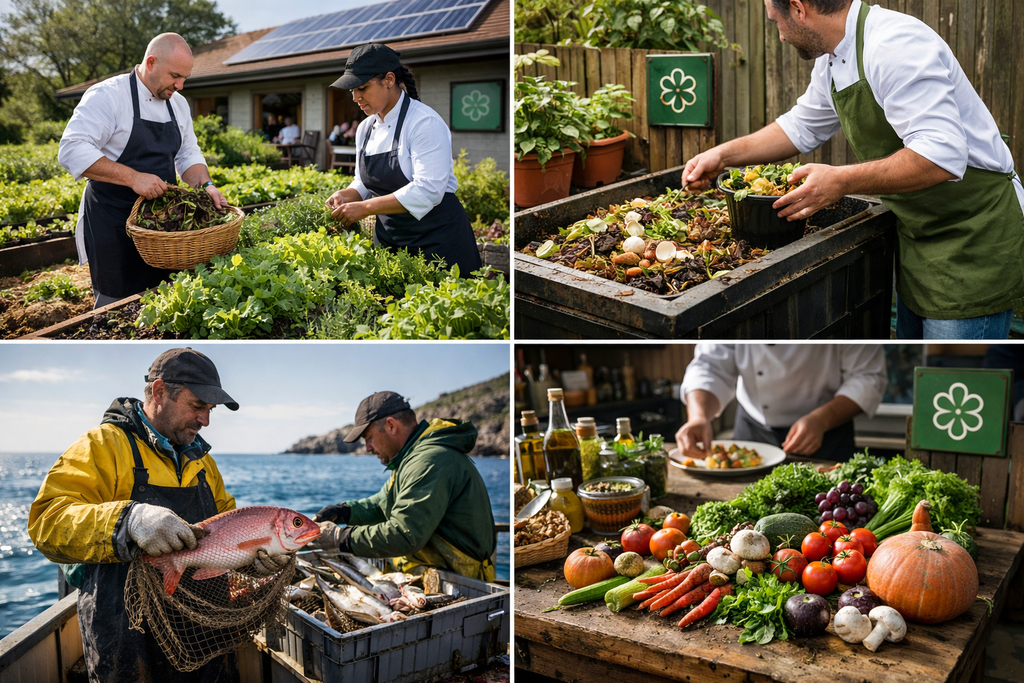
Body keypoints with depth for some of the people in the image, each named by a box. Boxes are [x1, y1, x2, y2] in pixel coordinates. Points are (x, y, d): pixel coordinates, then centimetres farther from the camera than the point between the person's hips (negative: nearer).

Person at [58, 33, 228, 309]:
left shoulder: (178, 103, 11)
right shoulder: (107, 96, -12)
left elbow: (188, 155, 16)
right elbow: (72, 151, -21)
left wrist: (204, 184, -6)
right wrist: (133, 178, -28)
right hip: (112, 226, -6)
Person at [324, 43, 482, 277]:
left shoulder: (425, 123, -17)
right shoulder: (365, 128, 8)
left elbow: (427, 191, -26)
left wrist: (365, 208, -26)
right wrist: (347, 196, -4)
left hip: (436, 240, -7)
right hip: (389, 239, 7)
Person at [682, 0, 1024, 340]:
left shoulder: (894, 45, -25)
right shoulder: (831, 63, 5)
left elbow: (942, 157, -32)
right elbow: (800, 128, 22)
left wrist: (841, 181, -29)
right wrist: (723, 154, 14)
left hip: (971, 237, -9)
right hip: (918, 236, 9)